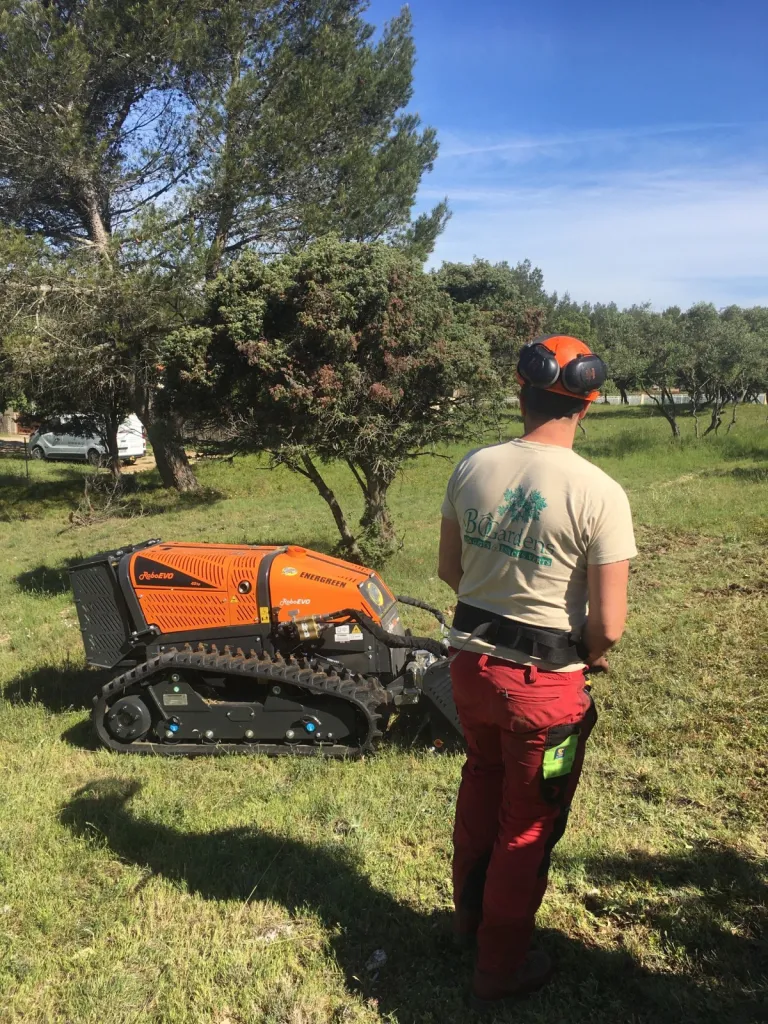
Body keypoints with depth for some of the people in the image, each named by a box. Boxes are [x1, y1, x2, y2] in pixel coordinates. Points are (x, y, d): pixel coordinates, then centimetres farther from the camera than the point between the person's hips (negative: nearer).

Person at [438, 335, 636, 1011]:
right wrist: (592, 655, 5)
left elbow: (449, 570, 5)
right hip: (545, 683, -4)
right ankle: (500, 970, 34)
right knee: (528, 824, 16)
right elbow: (609, 626, -17)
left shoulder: (472, 468, -6)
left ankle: (470, 911, 50)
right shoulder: (599, 493, -19)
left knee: (482, 783, 29)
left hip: (471, 664, 5)